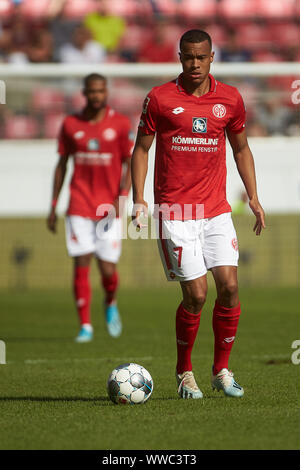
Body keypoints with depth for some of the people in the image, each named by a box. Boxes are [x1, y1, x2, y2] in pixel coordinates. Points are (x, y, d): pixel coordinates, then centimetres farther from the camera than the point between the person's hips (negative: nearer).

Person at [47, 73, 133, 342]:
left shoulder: (120, 124, 0)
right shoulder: (71, 124, 5)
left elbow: (130, 164, 2)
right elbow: (62, 164, 13)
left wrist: (121, 198, -11)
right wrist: (54, 206, 10)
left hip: (109, 207, -1)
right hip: (79, 206, 1)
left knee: (108, 269, -4)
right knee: (81, 265, -6)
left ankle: (111, 304, 29)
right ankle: (85, 325, 3)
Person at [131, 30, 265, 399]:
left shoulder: (230, 99, 6)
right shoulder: (159, 98, -2)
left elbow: (241, 149, 18)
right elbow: (141, 149, 4)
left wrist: (253, 198, 11)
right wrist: (138, 200, -5)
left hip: (216, 209, 3)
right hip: (175, 212, -3)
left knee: (229, 286, -8)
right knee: (196, 295, -8)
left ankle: (222, 370, 9)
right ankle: (184, 372, 12)